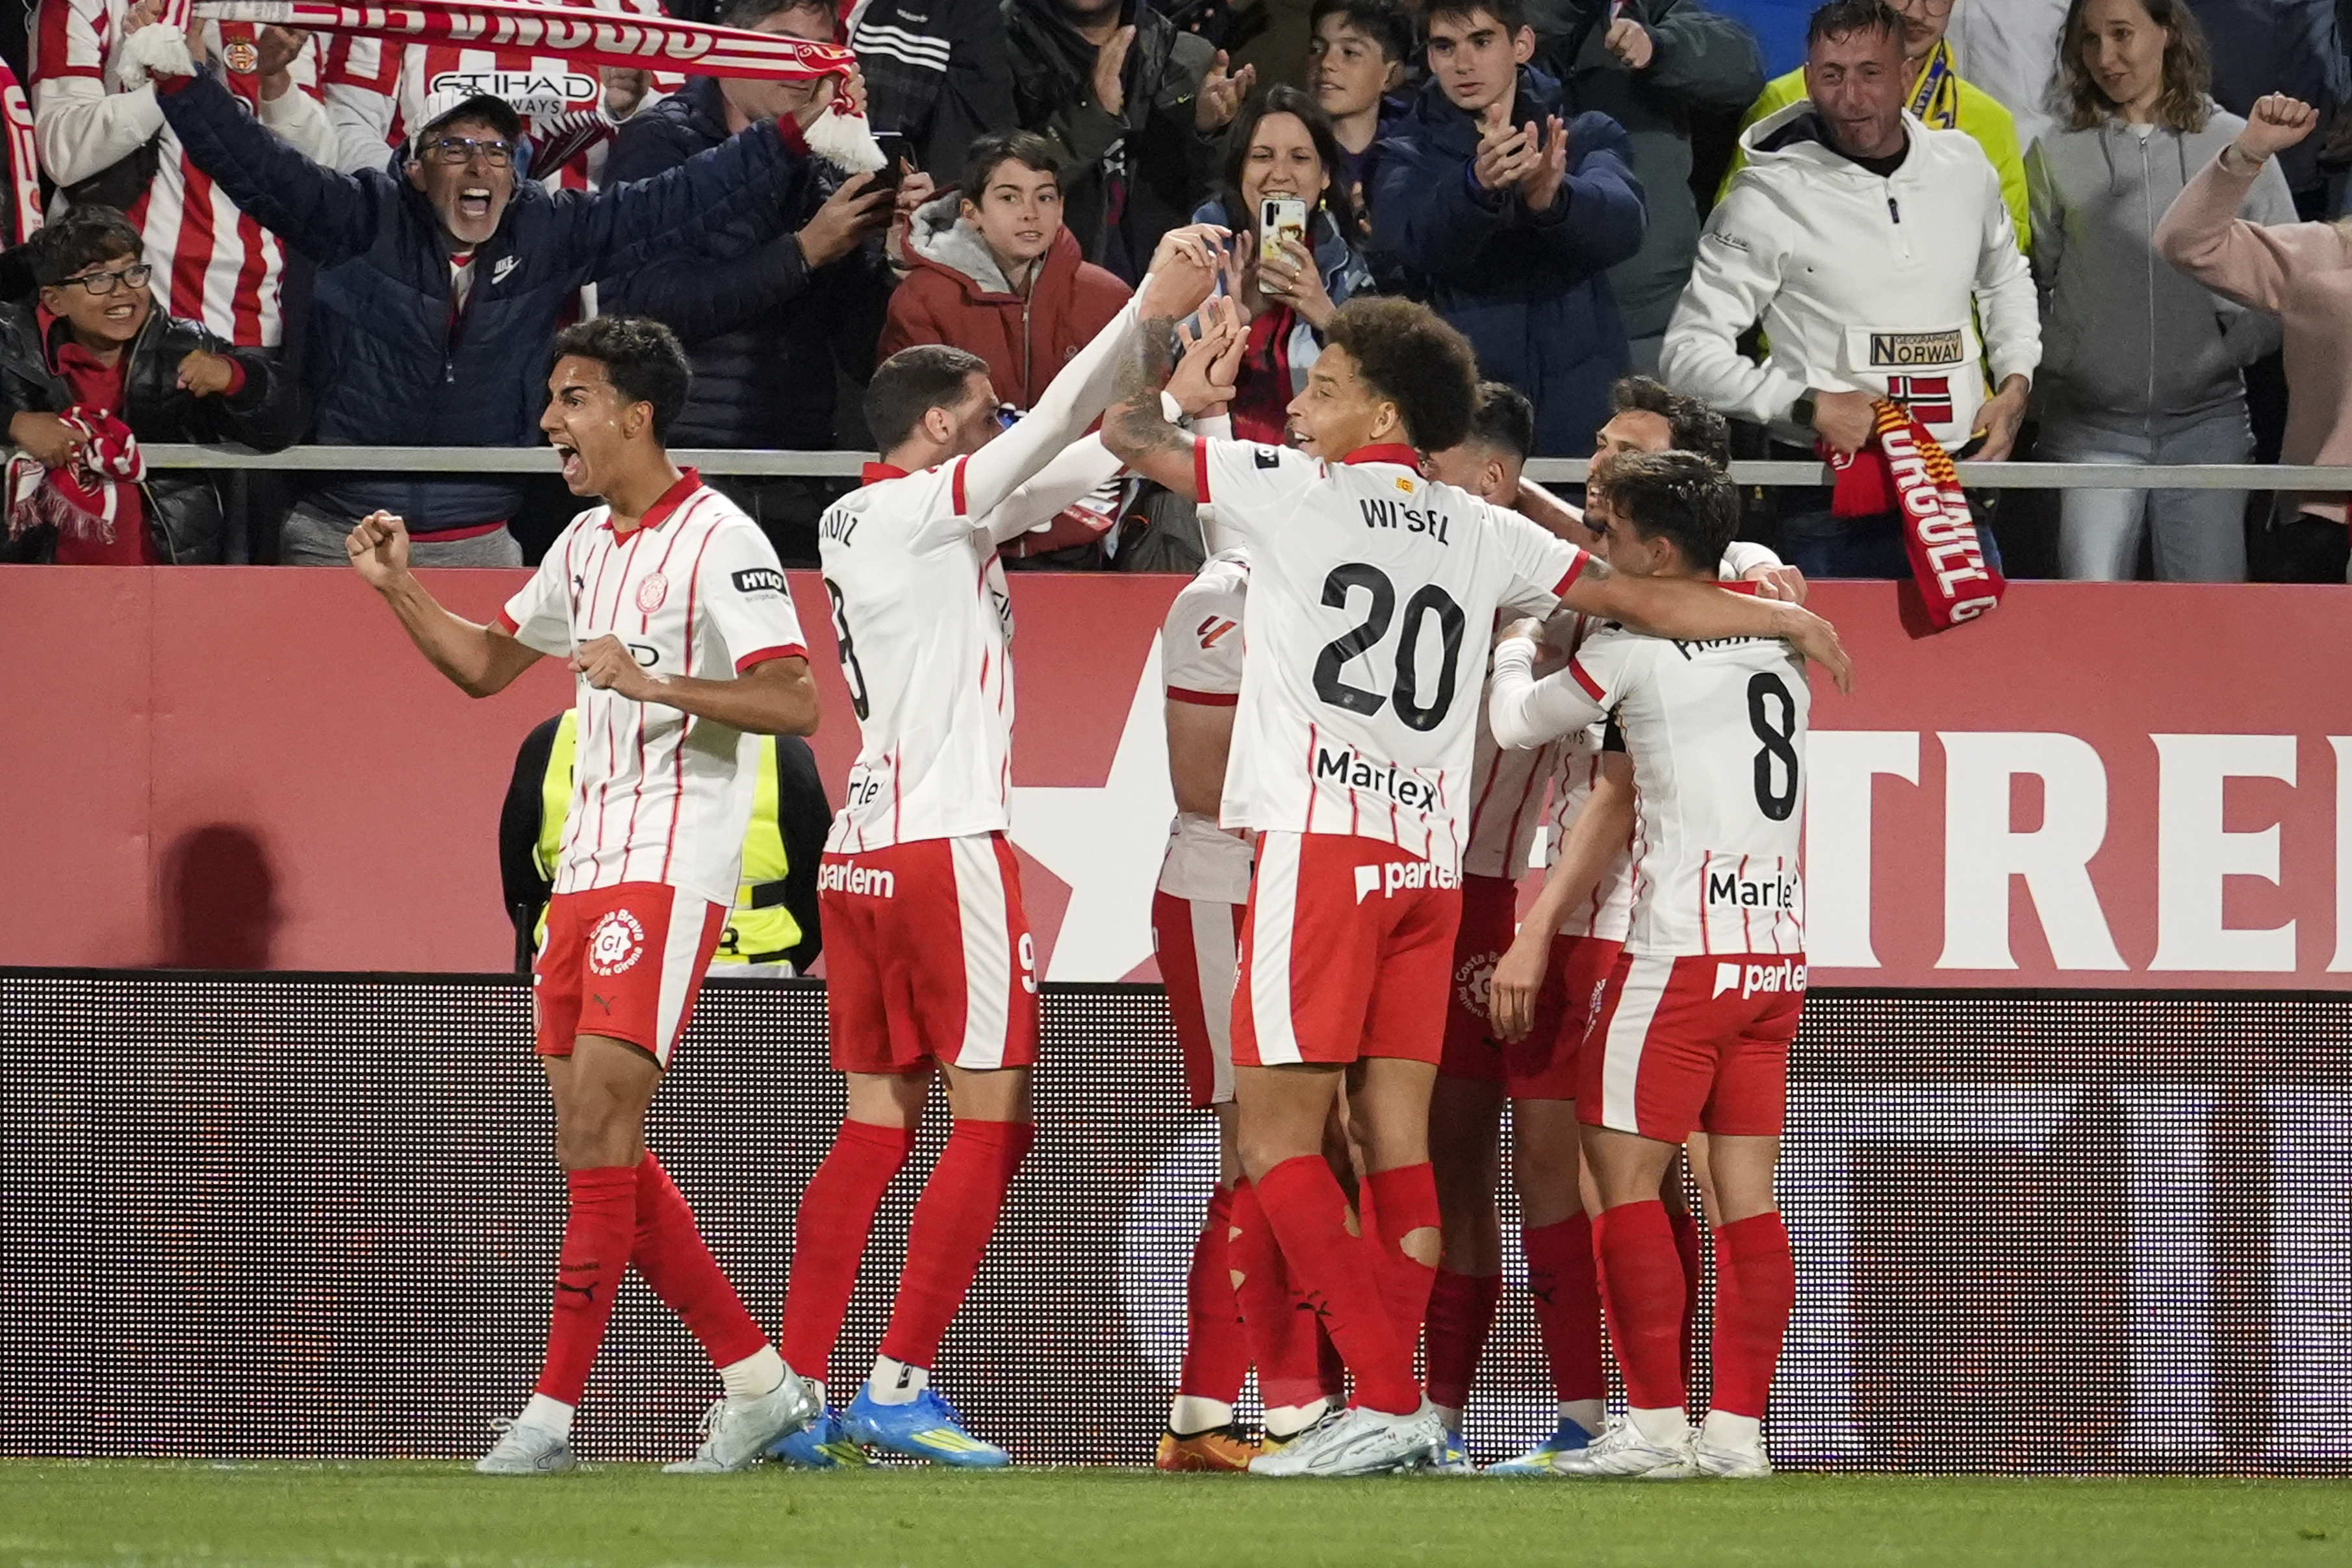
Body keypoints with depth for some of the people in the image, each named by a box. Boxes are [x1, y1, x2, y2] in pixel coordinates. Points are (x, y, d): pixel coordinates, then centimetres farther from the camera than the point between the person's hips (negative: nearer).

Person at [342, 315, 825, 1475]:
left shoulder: (718, 541, -10)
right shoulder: (588, 544, 17)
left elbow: (795, 702, -18)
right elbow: (485, 664, 28)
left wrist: (654, 680, -28)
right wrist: (400, 590, 12)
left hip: (671, 868, -9)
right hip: (585, 869, 9)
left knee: (597, 1126, -14)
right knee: (603, 1151, 7)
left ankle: (553, 1412, -14)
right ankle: (757, 1380, 15)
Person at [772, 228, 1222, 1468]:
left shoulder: (854, 522, 15)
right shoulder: (922, 510, -9)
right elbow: (1051, 437, -15)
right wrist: (1149, 309, -14)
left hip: (861, 851, 9)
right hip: (944, 845, -9)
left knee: (876, 1123, 10)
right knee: (992, 1120, -4)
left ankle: (799, 1397, 6)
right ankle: (898, 1387, -9)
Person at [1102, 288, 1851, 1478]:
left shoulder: (1296, 490, 0)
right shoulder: (1481, 534, 14)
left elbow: (1128, 434, 7)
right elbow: (1645, 602, 20)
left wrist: (1156, 331, 25)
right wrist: (1783, 617, 34)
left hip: (1324, 843, -6)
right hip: (1431, 856, 6)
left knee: (1277, 1135, -6)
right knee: (1396, 1143, 6)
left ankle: (1386, 1395, -16)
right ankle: (1397, 1411, 3)